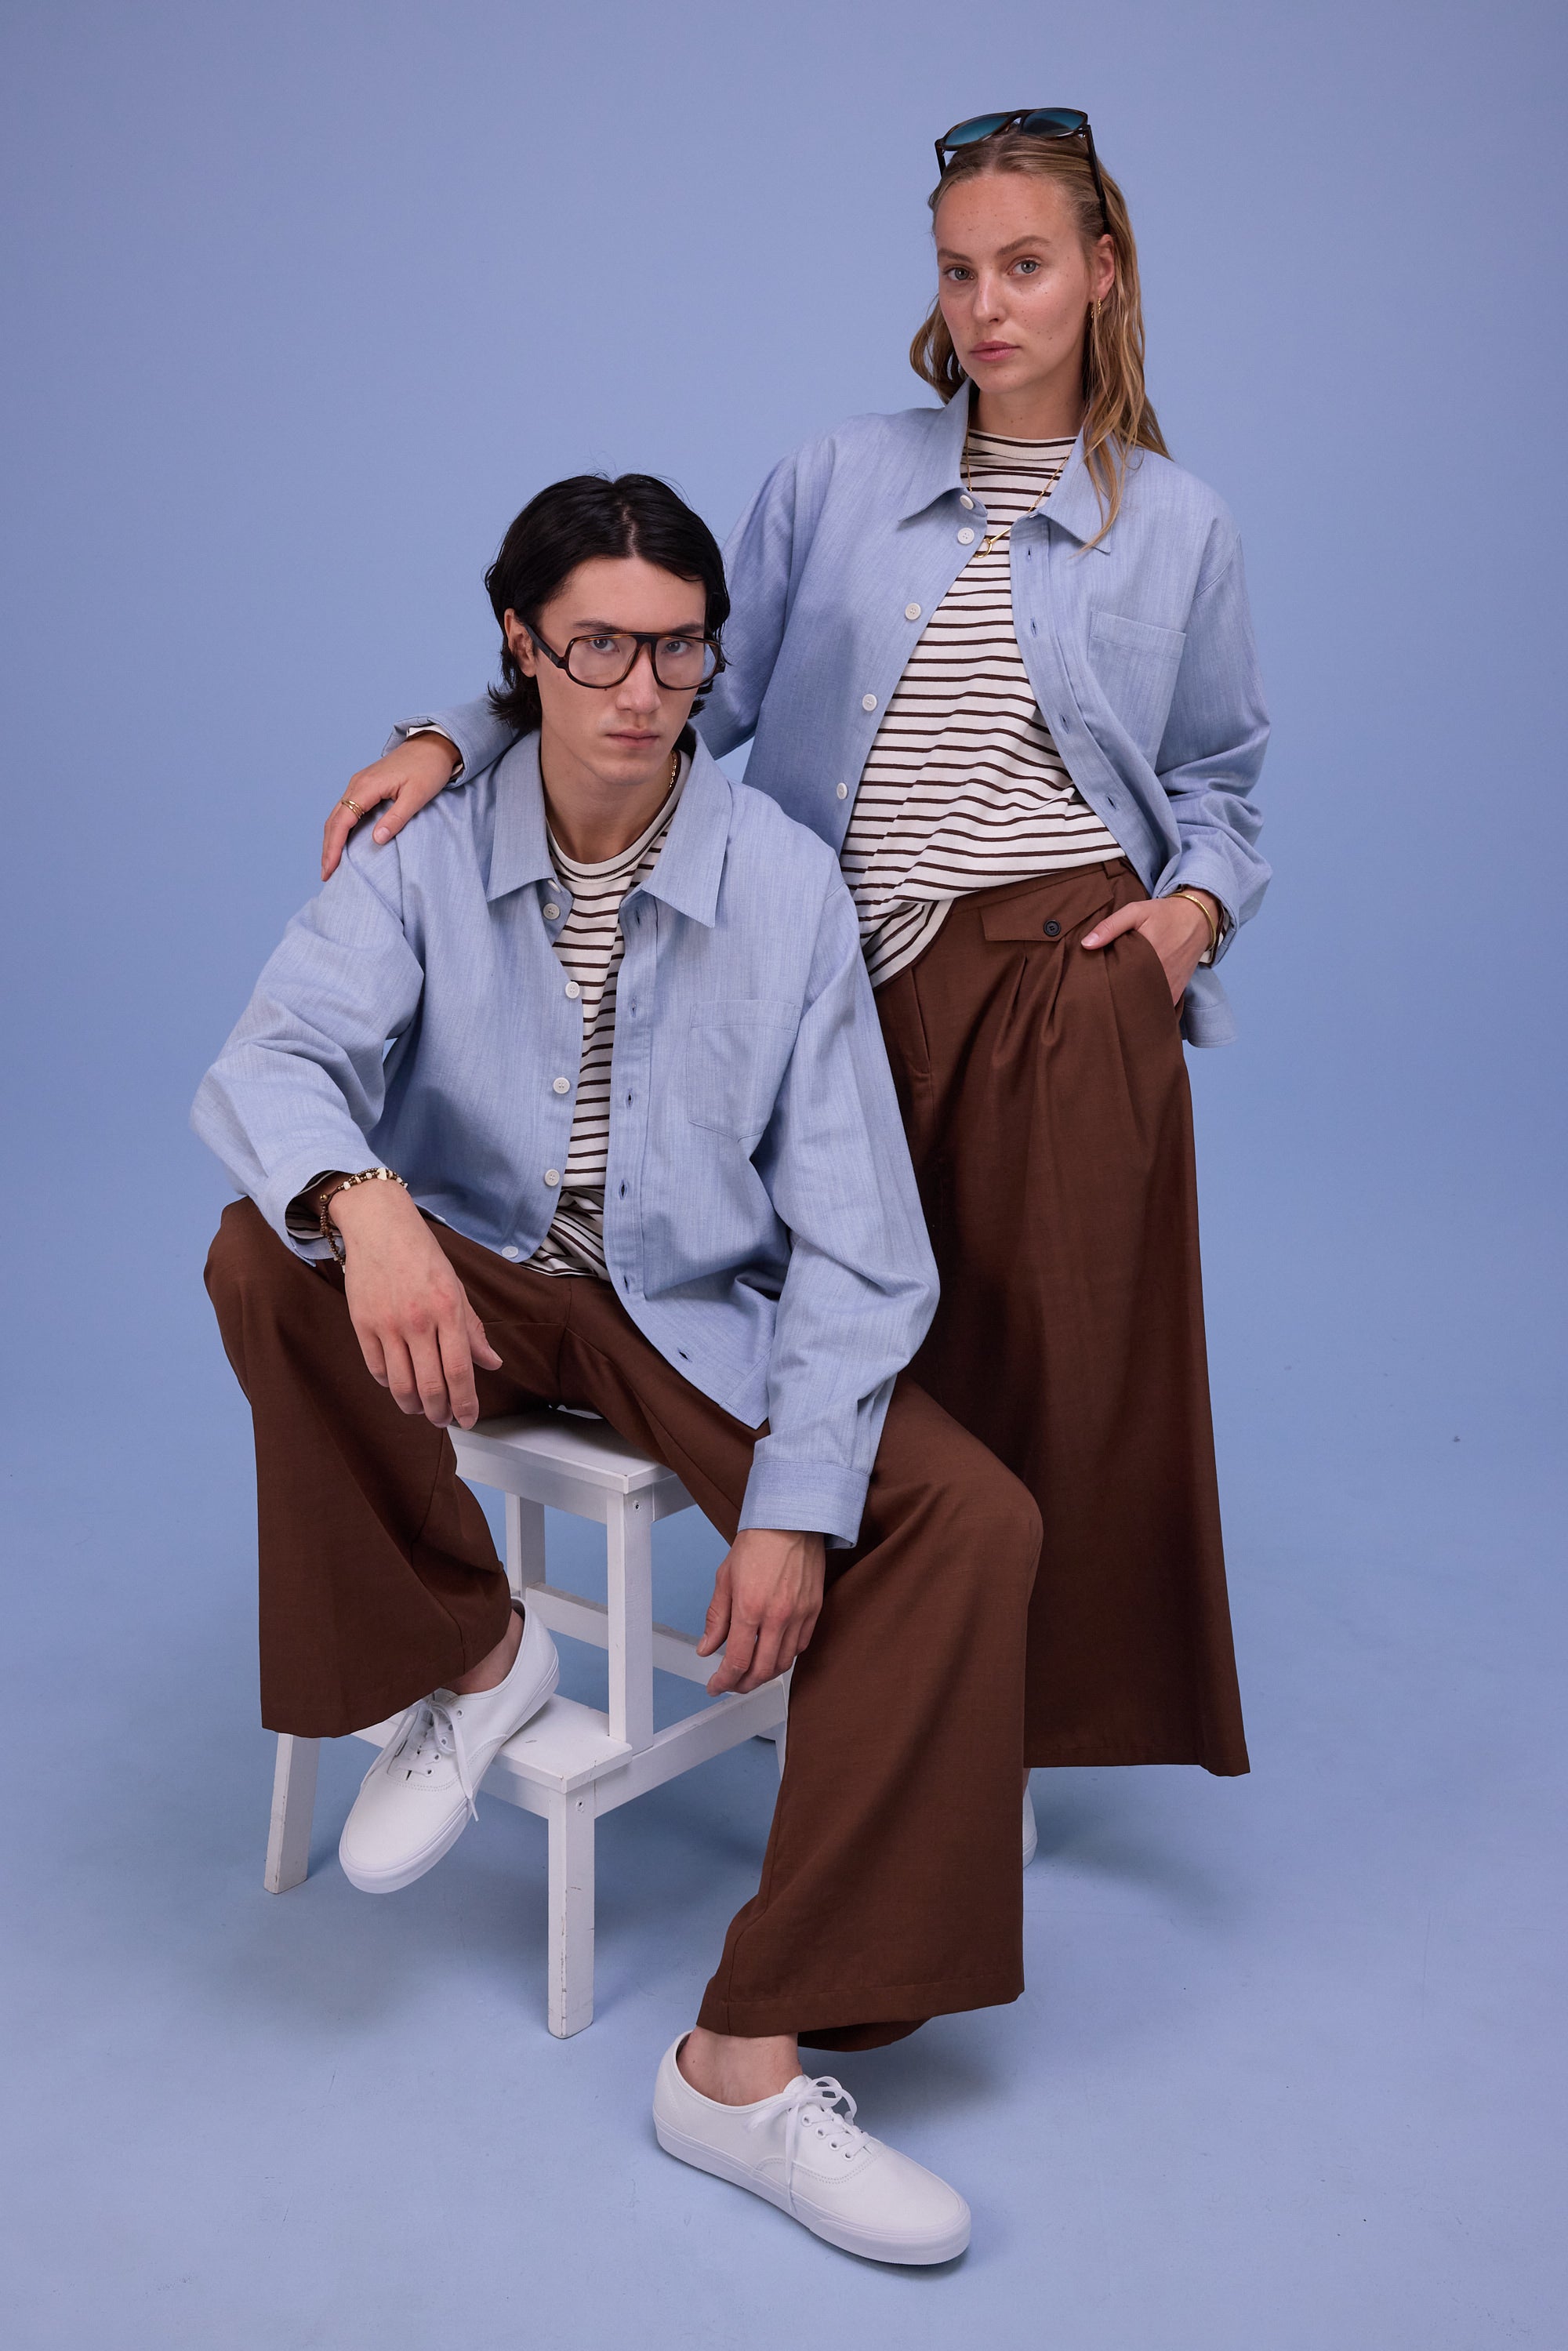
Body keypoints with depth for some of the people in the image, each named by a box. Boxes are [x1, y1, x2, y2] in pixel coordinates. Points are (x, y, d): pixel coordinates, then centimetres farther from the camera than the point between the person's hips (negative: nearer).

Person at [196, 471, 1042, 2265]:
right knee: (263, 1258, -29)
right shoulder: (430, 855, -3)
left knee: (971, 1526, -22)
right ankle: (468, 1654, -6)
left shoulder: (783, 880, -7)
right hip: (475, 1289, 1)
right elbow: (273, 1057, -19)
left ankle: (749, 2058, -18)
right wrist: (362, 1200, -44)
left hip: (710, 1314, 0)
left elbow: (850, 1228, -10)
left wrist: (795, 1503, -20)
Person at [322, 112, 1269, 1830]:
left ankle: (1032, 1716, 18)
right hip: (866, 990, 1)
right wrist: (454, 741, -4)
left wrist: (1198, 900, -4)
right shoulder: (839, 480, 9)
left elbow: (1216, 774, 17)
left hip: (1072, 976, -1)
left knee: (1064, 1350, 0)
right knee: (882, 1352, 6)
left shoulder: (1175, 523, 9)